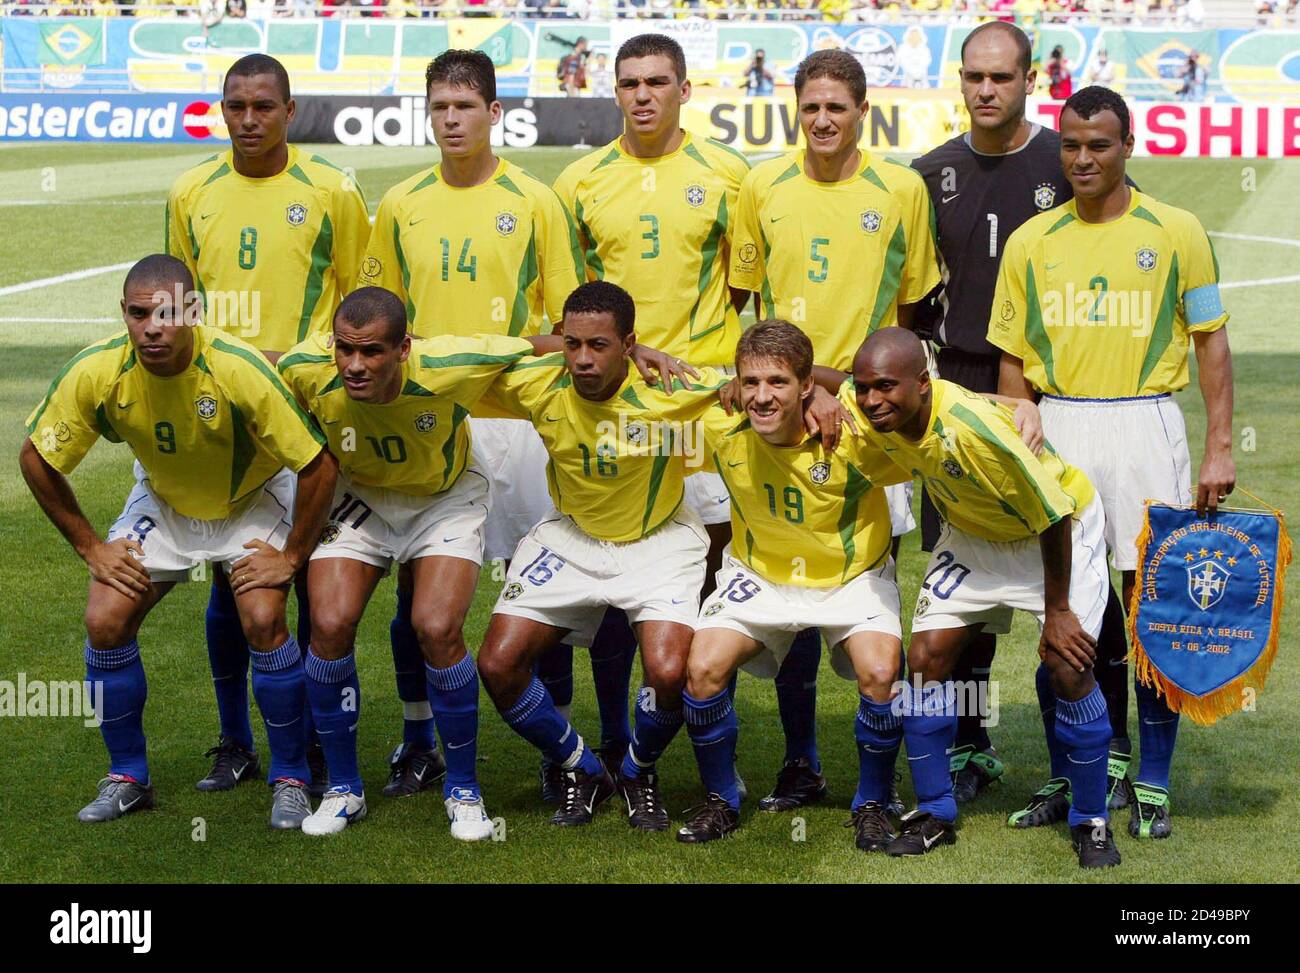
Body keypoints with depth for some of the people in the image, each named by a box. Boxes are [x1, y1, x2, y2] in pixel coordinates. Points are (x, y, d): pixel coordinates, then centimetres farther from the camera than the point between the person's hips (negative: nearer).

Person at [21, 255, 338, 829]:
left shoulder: (240, 370, -35)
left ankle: (291, 779, -2)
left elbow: (319, 466, -25)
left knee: (263, 622, -22)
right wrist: (89, 547, -6)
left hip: (252, 500, -3)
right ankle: (127, 778, 10)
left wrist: (292, 556, -18)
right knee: (105, 623, -10)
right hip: (161, 502, 3)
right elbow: (36, 459, -8)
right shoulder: (95, 373, -26)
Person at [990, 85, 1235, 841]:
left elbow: (1212, 339, 2)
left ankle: (1152, 786, 6)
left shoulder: (1176, 232, 2)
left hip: (1145, 425, -2)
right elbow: (1014, 359, 10)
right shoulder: (1031, 242, 7)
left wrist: (1220, 447, -5)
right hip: (1060, 429, 2)